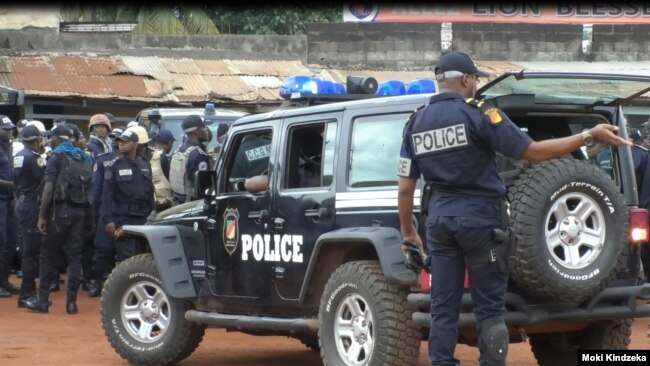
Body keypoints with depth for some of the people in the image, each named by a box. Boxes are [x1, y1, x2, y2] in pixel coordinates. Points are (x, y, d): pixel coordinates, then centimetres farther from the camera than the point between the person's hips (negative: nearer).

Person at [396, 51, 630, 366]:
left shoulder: (415, 123, 7)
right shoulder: (478, 114, -9)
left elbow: (405, 187, 8)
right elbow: (532, 152, -13)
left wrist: (407, 232, 19)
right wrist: (590, 136, -9)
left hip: (439, 218, 5)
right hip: (478, 215, -5)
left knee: (443, 308, 7)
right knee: (489, 307, 2)